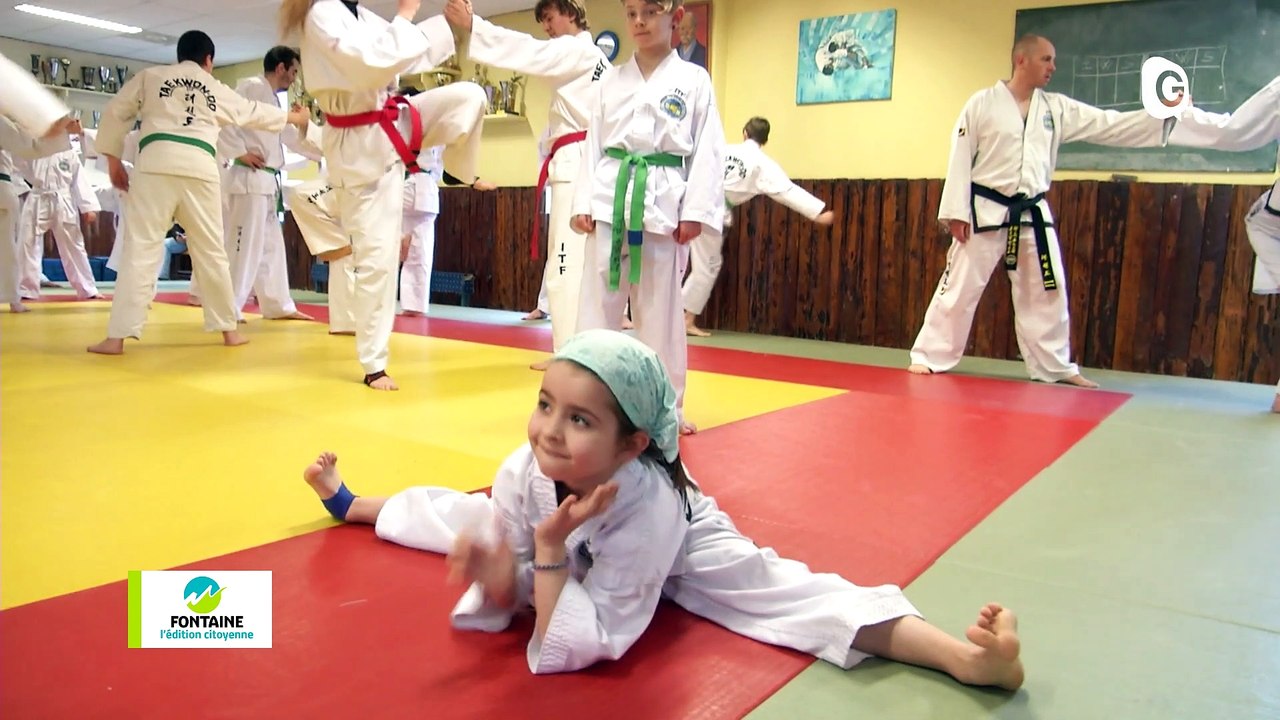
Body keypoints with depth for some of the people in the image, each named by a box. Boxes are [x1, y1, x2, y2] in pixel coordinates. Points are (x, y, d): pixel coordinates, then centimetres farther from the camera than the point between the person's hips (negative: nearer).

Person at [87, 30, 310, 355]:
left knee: (140, 249, -2)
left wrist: (113, 158, 19)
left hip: (156, 165, -1)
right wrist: (293, 117, 53)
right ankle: (228, 329, 21)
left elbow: (115, 113, 12)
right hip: (199, 169, 1)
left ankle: (117, 337, -7)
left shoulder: (150, 76, 17)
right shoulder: (216, 89, 23)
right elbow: (254, 112, 37)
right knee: (211, 251, 12)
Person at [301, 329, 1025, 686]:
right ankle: (350, 500, 49)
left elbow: (576, 650, -39)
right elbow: (507, 601, -20)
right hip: (557, 532, 5)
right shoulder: (523, 474, -33)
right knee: (470, 518, 19)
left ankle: (965, 657, -26)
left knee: (785, 590, -24)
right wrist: (494, 572, -42)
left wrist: (550, 551, -49)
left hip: (679, 543, -4)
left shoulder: (649, 507, -45)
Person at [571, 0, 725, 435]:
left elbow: (707, 151, -1)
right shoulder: (612, 80, 12)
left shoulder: (694, 80, 5)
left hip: (664, 206, -2)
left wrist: (695, 213, -9)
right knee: (597, 306, 4)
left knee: (660, 313, 5)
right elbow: (594, 145, 10)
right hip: (611, 202, 3)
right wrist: (585, 203, 0)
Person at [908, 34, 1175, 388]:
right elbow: (960, 158, -7)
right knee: (959, 287, -2)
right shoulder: (982, 103, -5)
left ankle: (1056, 366, 22)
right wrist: (956, 212, -12)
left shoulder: (1058, 108, 8)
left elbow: (1112, 125, 6)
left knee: (1047, 292, 9)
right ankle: (929, 357, 8)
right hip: (986, 211, -5)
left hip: (1032, 214, 5)